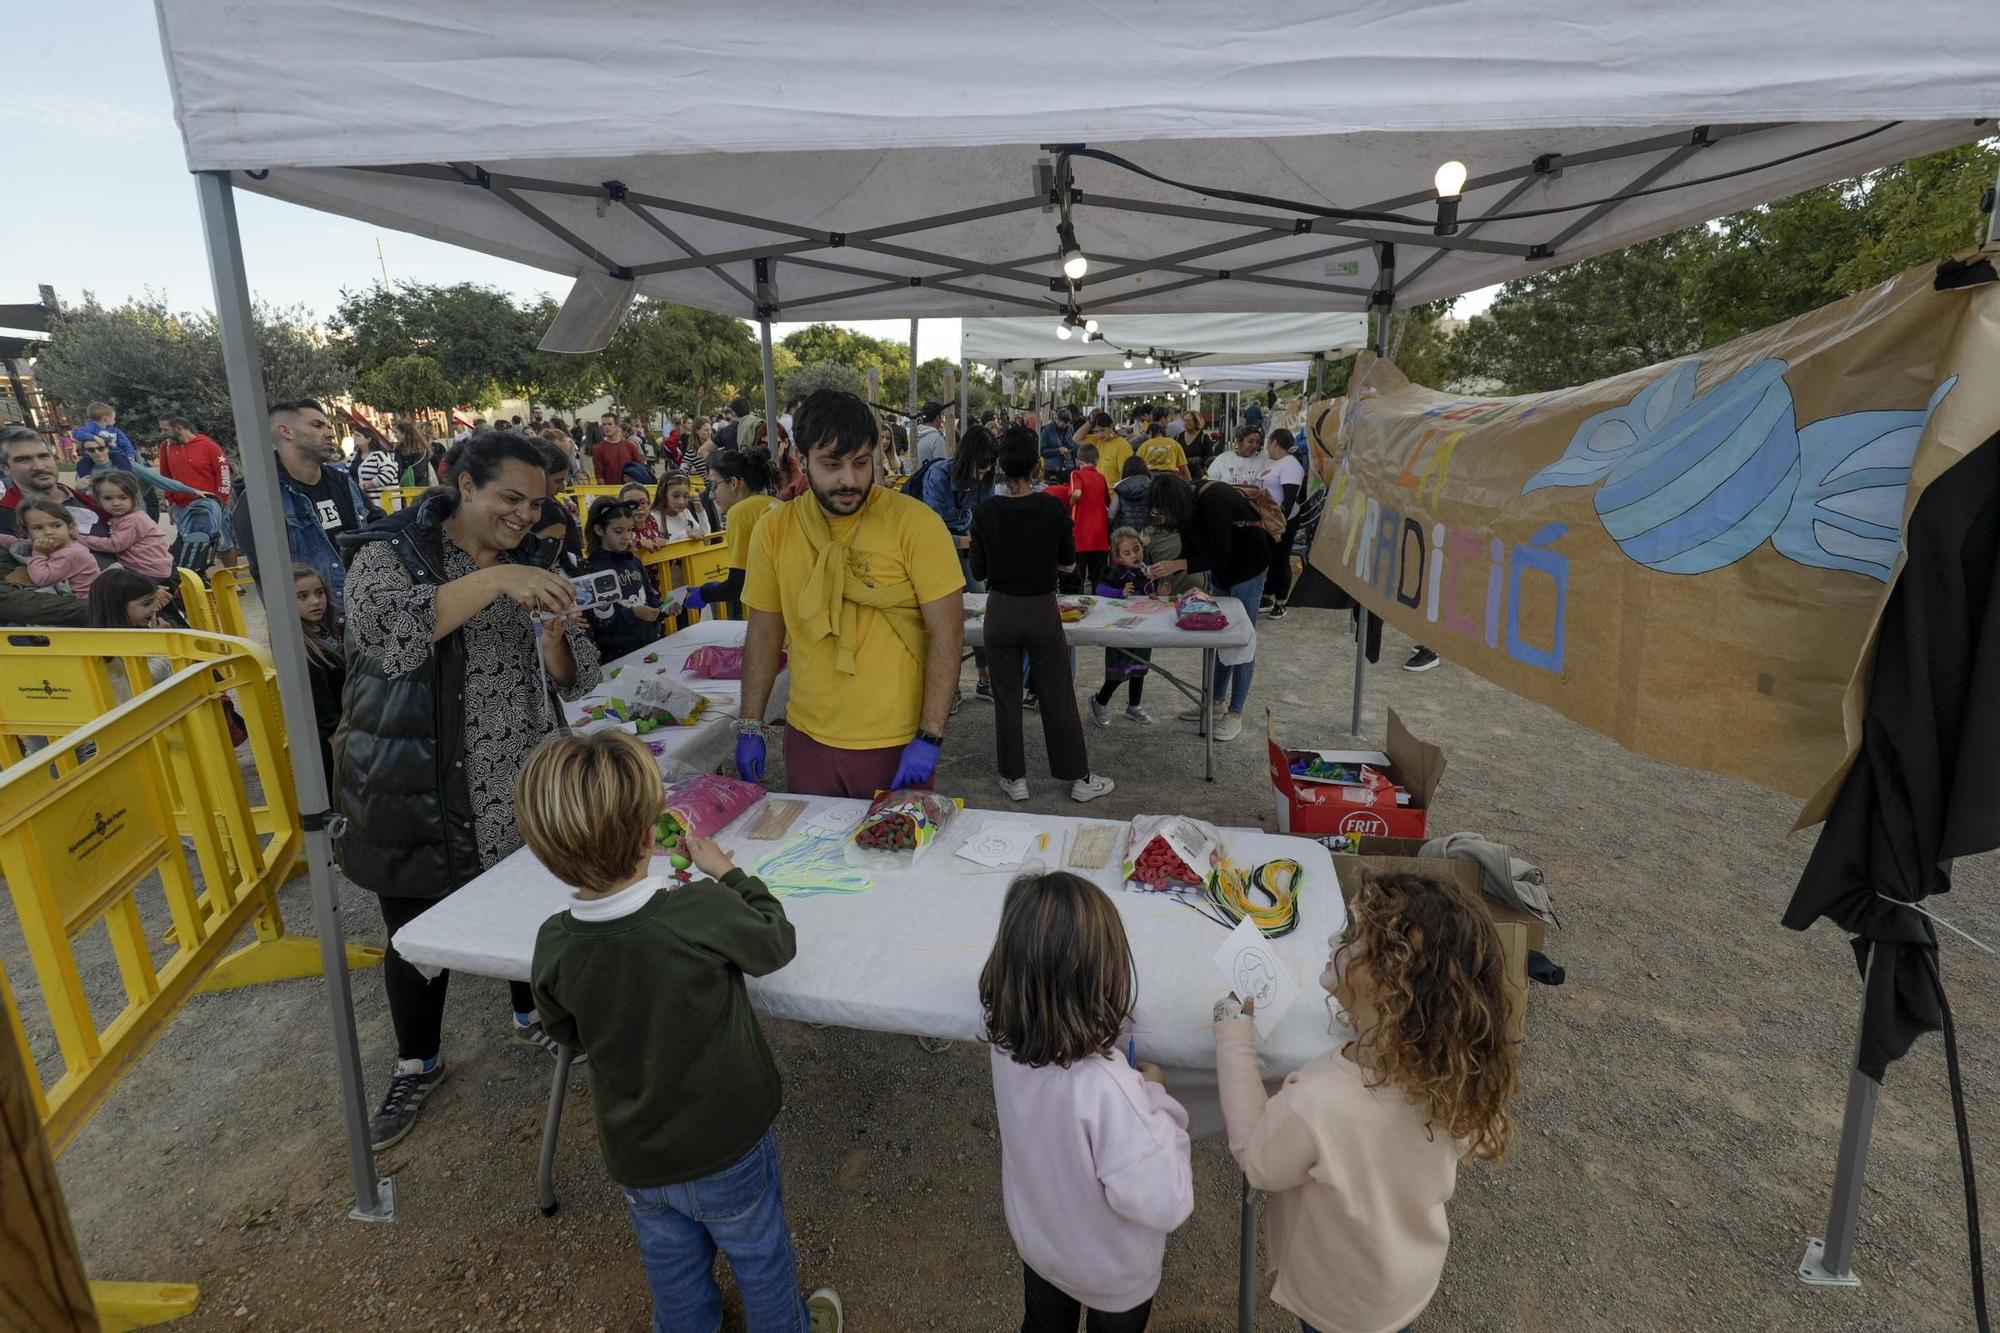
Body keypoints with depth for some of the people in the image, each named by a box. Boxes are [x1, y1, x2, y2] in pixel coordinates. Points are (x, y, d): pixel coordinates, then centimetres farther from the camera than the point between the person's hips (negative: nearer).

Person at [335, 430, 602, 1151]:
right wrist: (495, 580, -35)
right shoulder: (391, 551, -7)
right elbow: (385, 625, -29)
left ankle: (533, 1016, 44)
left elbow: (573, 678, 2)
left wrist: (555, 638, -19)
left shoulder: (532, 565, 5)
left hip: (518, 787, 3)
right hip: (414, 790, -3)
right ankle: (417, 1063, 36)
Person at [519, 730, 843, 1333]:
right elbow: (776, 941, -12)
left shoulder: (553, 945, -19)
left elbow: (567, 1033, 2)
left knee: (673, 1269, 30)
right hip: (728, 1145, -3)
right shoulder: (704, 912, -34)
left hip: (634, 1154, 3)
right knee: (760, 1256, 25)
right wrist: (726, 871, -2)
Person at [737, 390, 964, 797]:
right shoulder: (775, 529, -1)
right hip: (807, 738, 4)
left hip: (897, 746, -3)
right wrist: (749, 727, 6)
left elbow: (948, 633, -13)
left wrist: (930, 736, -16)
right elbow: (764, 632, 7)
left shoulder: (915, 523, -13)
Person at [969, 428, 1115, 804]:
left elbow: (978, 570, -2)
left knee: (1007, 697, 13)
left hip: (1001, 611, 1)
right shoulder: (1054, 508, -11)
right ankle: (1079, 777, 20)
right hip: (1042, 610, 0)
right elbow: (1069, 564, 0)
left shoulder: (985, 511, -10)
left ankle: (1014, 777, 22)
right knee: (1058, 696, 10)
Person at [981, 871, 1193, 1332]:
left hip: (1034, 1237, 4)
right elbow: (1164, 1202, -34)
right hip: (1110, 1272, -4)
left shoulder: (1005, 1033, -27)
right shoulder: (1104, 1087, -46)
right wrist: (1155, 1097, -25)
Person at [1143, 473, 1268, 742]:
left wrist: (1177, 565, -40)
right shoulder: (1186, 510, -9)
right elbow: (1191, 552, 0)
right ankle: (1215, 699, 22)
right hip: (1220, 569, 8)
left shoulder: (1213, 502, -32)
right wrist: (1166, 573, -16)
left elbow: (1221, 556, -34)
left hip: (1248, 564, -8)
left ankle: (1235, 713, 1)